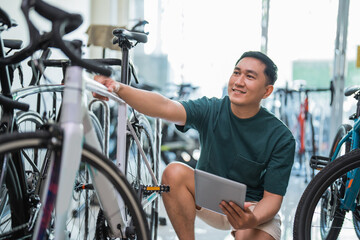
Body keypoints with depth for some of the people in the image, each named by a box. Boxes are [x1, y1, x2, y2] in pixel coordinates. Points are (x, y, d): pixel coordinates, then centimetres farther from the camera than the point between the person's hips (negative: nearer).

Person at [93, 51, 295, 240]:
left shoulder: (281, 138, -16)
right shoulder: (211, 110, -14)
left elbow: (272, 197, -14)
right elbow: (165, 107, -32)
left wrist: (253, 220, -37)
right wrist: (119, 88, -50)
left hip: (251, 207, -1)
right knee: (174, 172, -26)